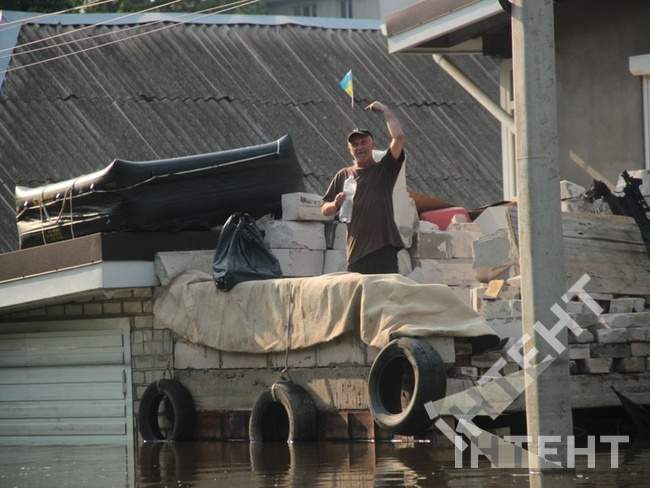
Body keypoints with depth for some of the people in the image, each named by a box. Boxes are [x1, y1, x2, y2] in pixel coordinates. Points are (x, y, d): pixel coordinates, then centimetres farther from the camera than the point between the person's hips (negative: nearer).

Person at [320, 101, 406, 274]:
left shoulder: (384, 169, 8)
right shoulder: (343, 176, 16)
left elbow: (399, 138, -6)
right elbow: (324, 210, 18)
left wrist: (384, 110, 2)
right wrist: (336, 204, -5)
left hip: (384, 248, -3)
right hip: (356, 251, 3)